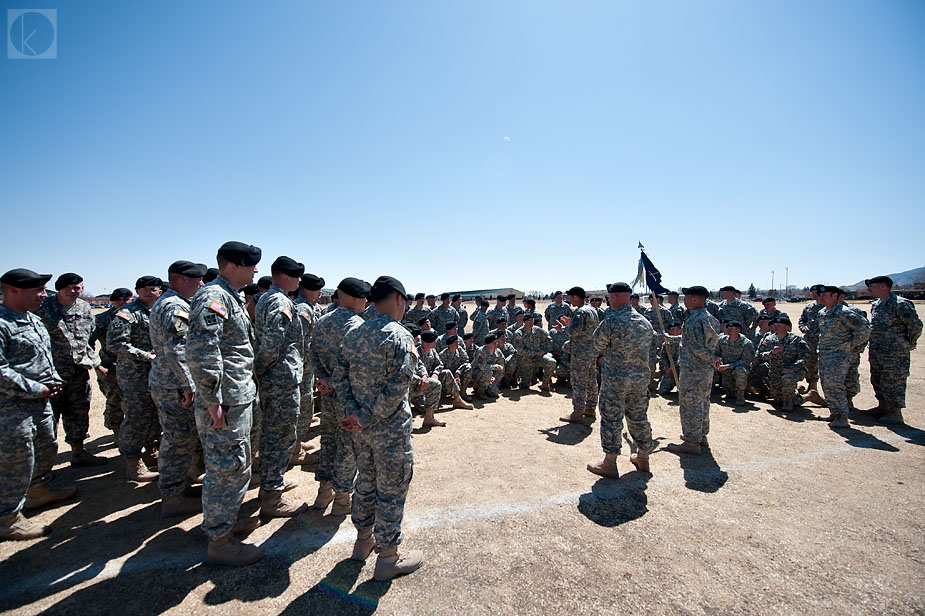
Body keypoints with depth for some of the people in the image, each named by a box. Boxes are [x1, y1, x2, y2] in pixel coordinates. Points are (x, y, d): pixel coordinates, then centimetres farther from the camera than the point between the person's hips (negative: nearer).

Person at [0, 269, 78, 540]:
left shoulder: (34, 320, 11)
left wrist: (54, 381, 8)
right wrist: (35, 389, -19)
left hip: (40, 401, 10)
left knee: (46, 448, 23)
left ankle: (38, 492, 43)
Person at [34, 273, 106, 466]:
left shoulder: (84, 308, 7)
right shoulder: (43, 307, -8)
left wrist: (95, 363, 16)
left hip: (79, 370, 5)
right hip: (51, 371, -5)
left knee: (79, 414, 14)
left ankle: (78, 452, 28)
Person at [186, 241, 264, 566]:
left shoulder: (232, 298, 14)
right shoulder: (213, 297, -18)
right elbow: (200, 351, -27)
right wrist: (212, 401, -24)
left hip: (238, 400, 10)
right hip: (224, 403, -10)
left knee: (236, 467, 22)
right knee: (227, 470, 2)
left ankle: (228, 520, 40)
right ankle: (218, 542, 18)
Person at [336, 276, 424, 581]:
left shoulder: (353, 334, 4)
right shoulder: (399, 336, -19)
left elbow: (340, 378, 3)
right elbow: (396, 388, -24)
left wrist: (354, 412, -3)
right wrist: (366, 419, -16)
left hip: (362, 429, 7)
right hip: (390, 430, -7)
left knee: (365, 481, 24)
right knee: (391, 490, 9)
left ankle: (364, 539, 43)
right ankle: (388, 558, 24)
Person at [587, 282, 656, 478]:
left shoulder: (611, 322, -17)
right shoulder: (645, 322, 5)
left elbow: (598, 347, -5)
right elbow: (645, 348, 14)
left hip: (615, 380, -6)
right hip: (641, 378, 7)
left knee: (611, 419, 3)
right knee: (638, 417, 18)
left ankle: (610, 463, 12)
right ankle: (643, 458, 32)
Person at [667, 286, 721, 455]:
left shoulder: (694, 320, -21)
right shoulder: (709, 317, 8)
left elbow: (698, 348, -24)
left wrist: (713, 360, -11)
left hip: (692, 369, -10)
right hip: (707, 370, 10)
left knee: (690, 404, -1)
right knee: (703, 402, 20)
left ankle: (691, 443, 6)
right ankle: (701, 436, 34)